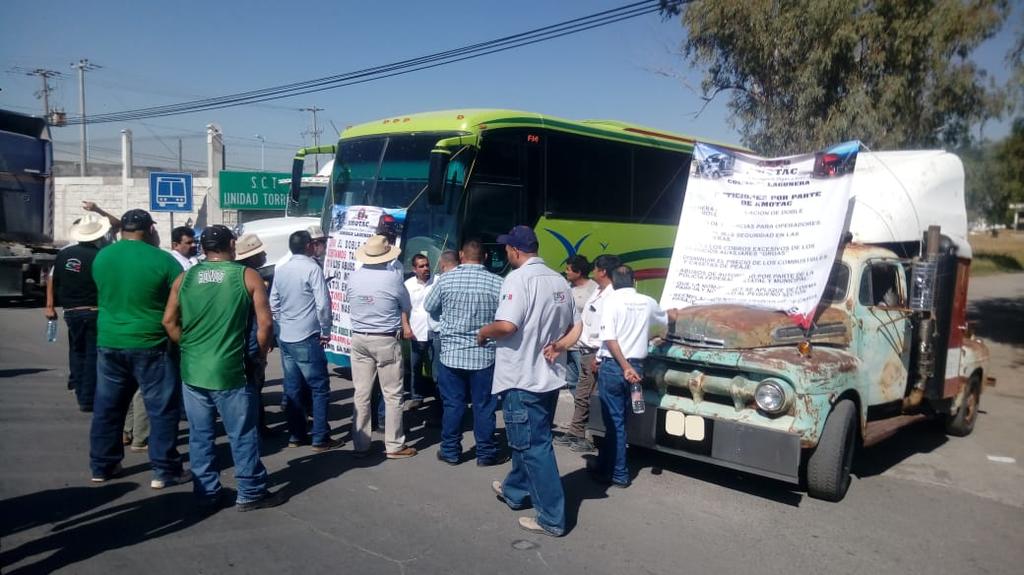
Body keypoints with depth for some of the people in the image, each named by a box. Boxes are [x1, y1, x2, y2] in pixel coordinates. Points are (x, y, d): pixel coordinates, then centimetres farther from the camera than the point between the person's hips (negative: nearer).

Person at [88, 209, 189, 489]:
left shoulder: (102, 256, 3)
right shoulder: (163, 260, -13)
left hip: (109, 342, 5)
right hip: (150, 345, -5)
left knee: (107, 406, 16)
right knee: (162, 408, 4)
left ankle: (101, 466, 26)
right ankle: (164, 471, 7)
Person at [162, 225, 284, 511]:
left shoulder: (185, 278, 5)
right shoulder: (247, 276, -4)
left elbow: (169, 321, 5)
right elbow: (265, 323, -8)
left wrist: (189, 348, 16)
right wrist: (259, 356, 5)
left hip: (192, 370, 4)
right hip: (231, 370, -4)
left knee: (200, 435, 13)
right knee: (243, 435, 7)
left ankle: (206, 493, 22)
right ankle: (251, 493, 15)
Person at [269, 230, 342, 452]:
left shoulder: (280, 271, 8)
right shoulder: (312, 269, -12)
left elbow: (273, 305, 14)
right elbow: (323, 304, -15)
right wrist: (325, 331, -4)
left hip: (285, 338, 7)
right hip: (307, 339, -7)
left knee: (292, 389, 11)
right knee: (320, 388, 0)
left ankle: (296, 436, 18)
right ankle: (320, 439, 2)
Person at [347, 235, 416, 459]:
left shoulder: (353, 278, -1)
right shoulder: (393, 278, -13)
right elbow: (406, 308, 0)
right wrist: (404, 326, 17)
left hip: (359, 339, 5)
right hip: (387, 340, -4)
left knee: (361, 394, 9)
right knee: (392, 394, 4)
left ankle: (360, 445, 16)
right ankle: (394, 446, 10)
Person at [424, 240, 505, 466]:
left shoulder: (445, 279, -5)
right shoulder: (497, 282, -9)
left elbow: (429, 307, 10)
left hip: (451, 353, 1)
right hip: (484, 355, -1)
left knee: (452, 404, 11)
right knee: (484, 406, 8)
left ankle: (450, 451, 21)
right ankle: (486, 453, 17)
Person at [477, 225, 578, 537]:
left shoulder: (518, 278, -16)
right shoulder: (559, 281, 9)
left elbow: (507, 325, -26)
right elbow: (573, 328, 15)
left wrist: (484, 332, -9)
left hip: (523, 378, -8)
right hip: (549, 375, 9)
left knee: (533, 446, -1)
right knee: (526, 438, 23)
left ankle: (552, 518, 5)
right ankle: (515, 490, 40)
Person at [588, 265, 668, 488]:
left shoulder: (612, 301, -8)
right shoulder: (648, 302, 6)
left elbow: (609, 339, -17)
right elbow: (663, 324, 26)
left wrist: (625, 367, -15)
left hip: (612, 366, -4)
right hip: (636, 366, 4)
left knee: (615, 421, 3)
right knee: (617, 420, 14)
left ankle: (619, 474, 10)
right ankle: (605, 465, 22)